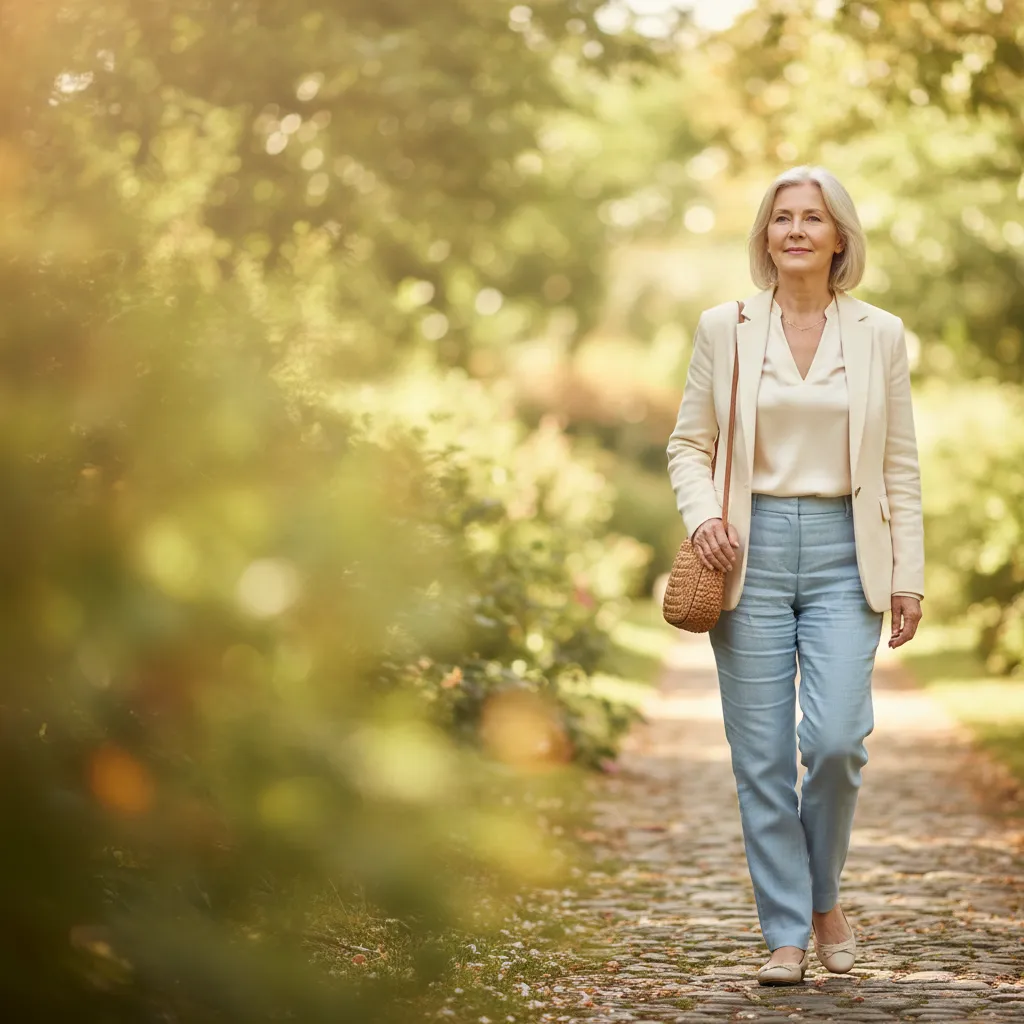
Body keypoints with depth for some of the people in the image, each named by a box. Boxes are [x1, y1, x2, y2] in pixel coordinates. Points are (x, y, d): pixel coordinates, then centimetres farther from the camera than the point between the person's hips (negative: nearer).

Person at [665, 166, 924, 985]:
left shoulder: (880, 335, 6)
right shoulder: (724, 328, 5)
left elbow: (901, 467, 7)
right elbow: (690, 444, 8)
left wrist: (908, 575, 2)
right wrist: (701, 516, -11)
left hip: (843, 554, 0)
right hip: (754, 550, 0)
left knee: (835, 737, -13)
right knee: (762, 755, 0)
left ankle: (824, 897, 14)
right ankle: (787, 934, 12)